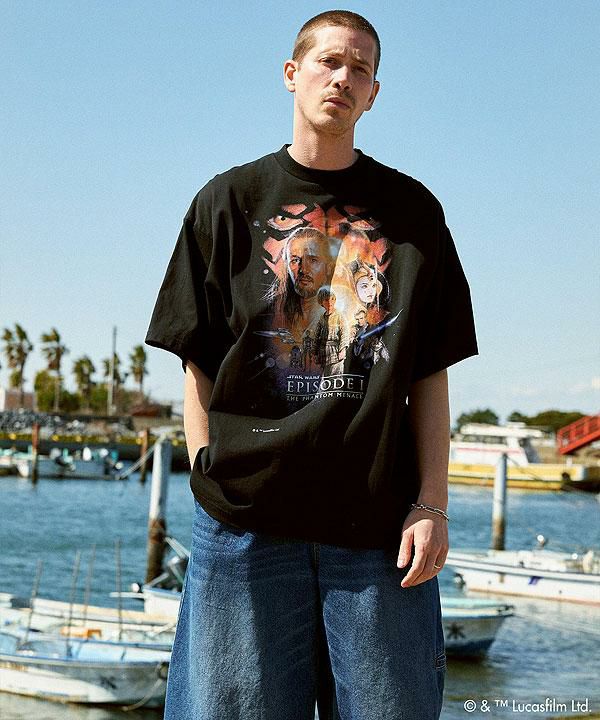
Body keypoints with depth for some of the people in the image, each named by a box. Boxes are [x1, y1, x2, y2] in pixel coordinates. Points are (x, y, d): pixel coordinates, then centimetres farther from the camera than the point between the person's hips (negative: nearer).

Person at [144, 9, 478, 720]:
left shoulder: (412, 210, 12)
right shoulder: (229, 202, 10)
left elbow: (430, 376, 9)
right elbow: (198, 368, 8)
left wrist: (432, 504, 0)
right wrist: (211, 484, -2)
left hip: (379, 526, 1)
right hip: (246, 521, 0)